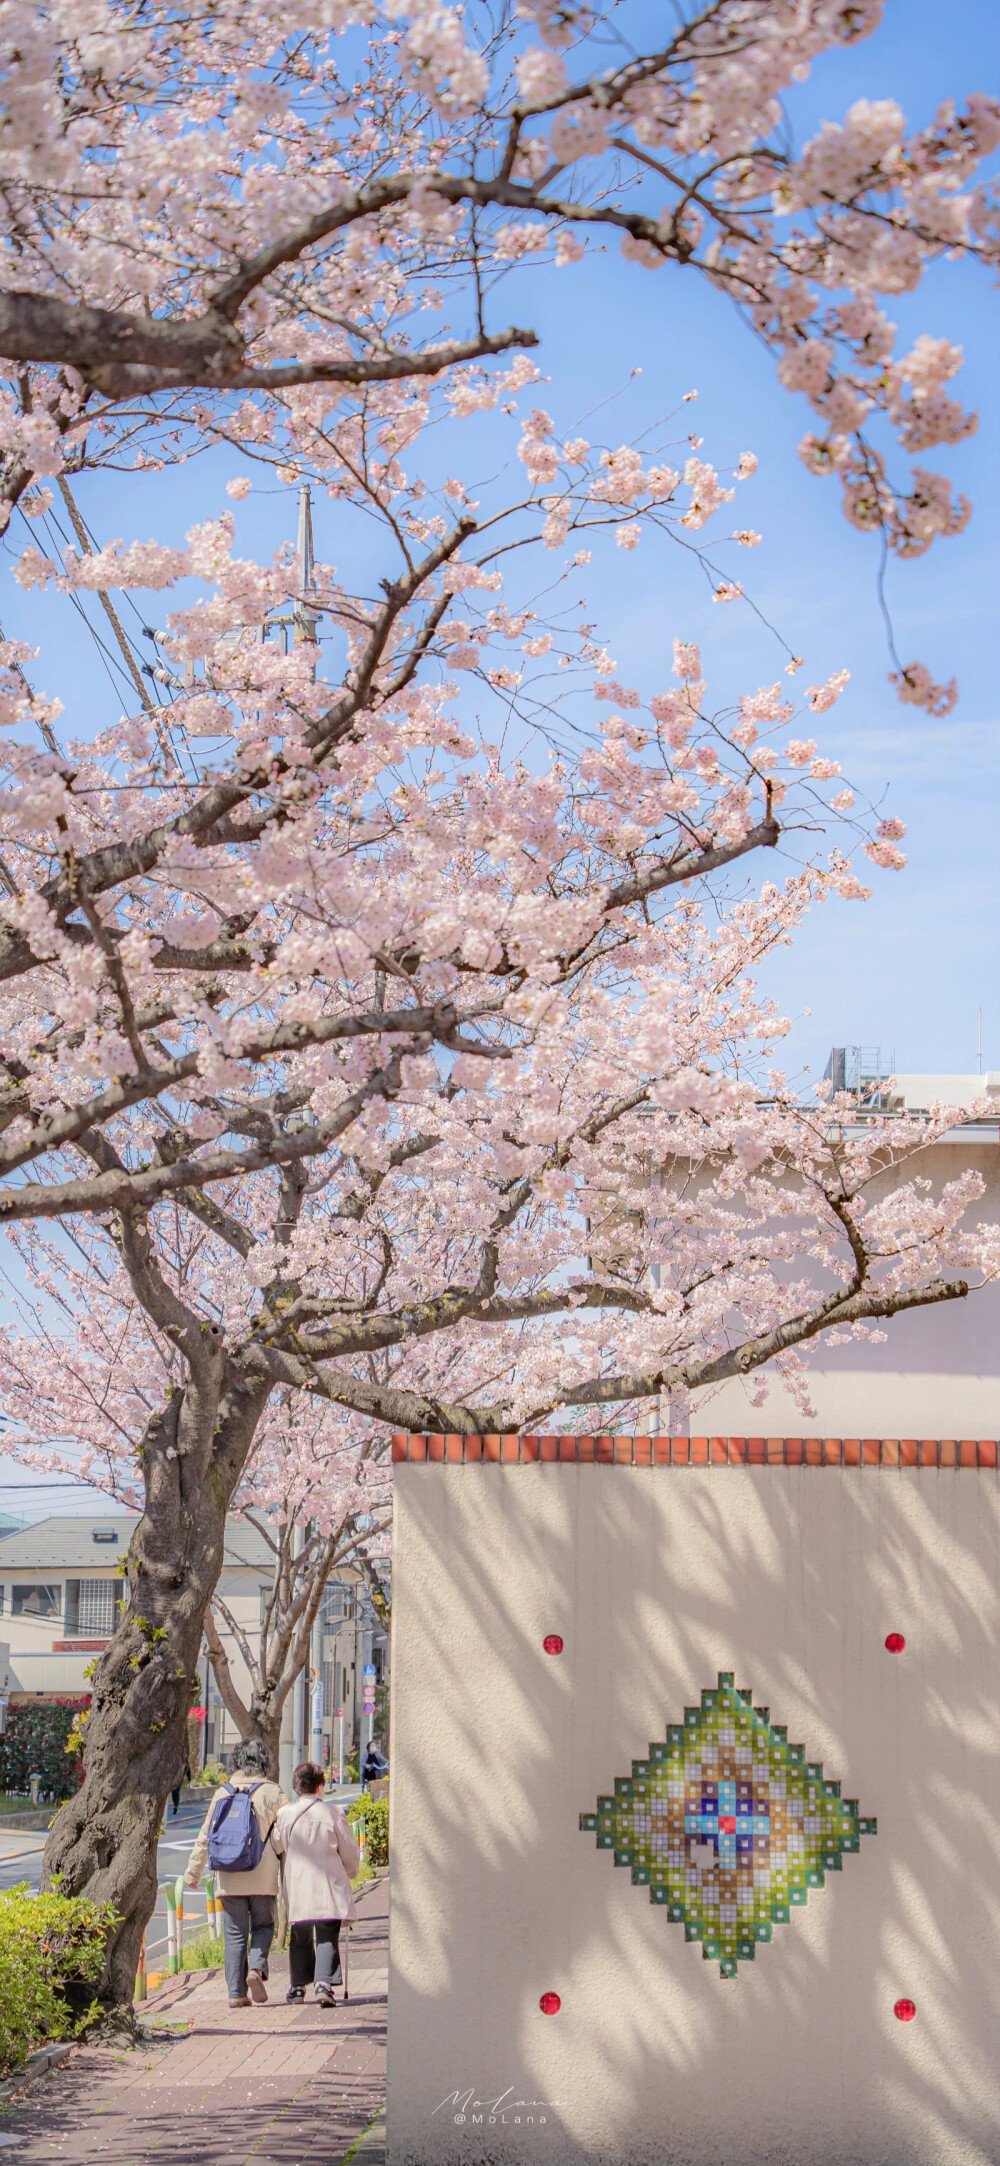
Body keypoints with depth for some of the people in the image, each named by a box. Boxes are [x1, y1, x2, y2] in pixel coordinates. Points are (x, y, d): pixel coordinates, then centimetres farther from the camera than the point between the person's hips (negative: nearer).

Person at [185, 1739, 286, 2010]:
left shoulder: (223, 1793, 4)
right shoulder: (273, 1793, -1)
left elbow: (205, 1836, 7)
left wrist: (193, 1871, 16)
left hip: (229, 1878, 1)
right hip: (263, 1876, -1)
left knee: (235, 1934, 7)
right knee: (263, 1925, 13)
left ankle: (236, 1992, 3)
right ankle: (257, 1968, -11)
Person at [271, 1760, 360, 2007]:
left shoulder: (285, 1814, -1)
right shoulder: (333, 1813, -3)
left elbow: (275, 1848, 8)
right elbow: (350, 1853, 3)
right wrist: (348, 1872, 23)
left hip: (297, 1888, 2)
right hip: (329, 1889, -2)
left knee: (300, 1938, 15)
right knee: (327, 1937, -2)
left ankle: (298, 1986, 21)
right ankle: (324, 1982, -19)